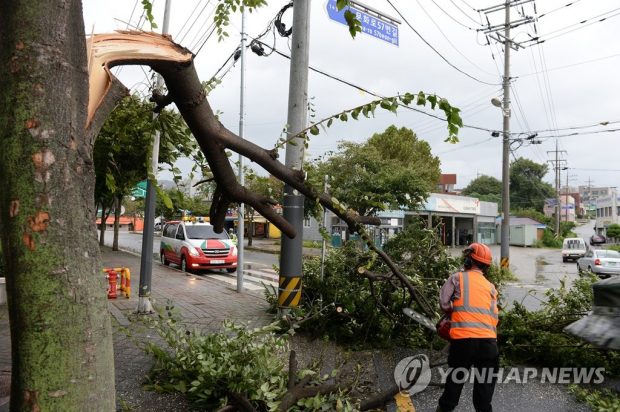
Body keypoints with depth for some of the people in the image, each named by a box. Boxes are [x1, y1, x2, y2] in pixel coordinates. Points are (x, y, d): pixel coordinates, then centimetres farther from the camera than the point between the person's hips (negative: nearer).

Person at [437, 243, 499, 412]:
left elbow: (444, 303, -4)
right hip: (488, 339, 2)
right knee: (485, 382, 14)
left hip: (462, 338, -2)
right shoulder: (490, 287, 16)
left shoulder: (457, 278, 4)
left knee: (456, 377, 14)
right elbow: (494, 316, 13)